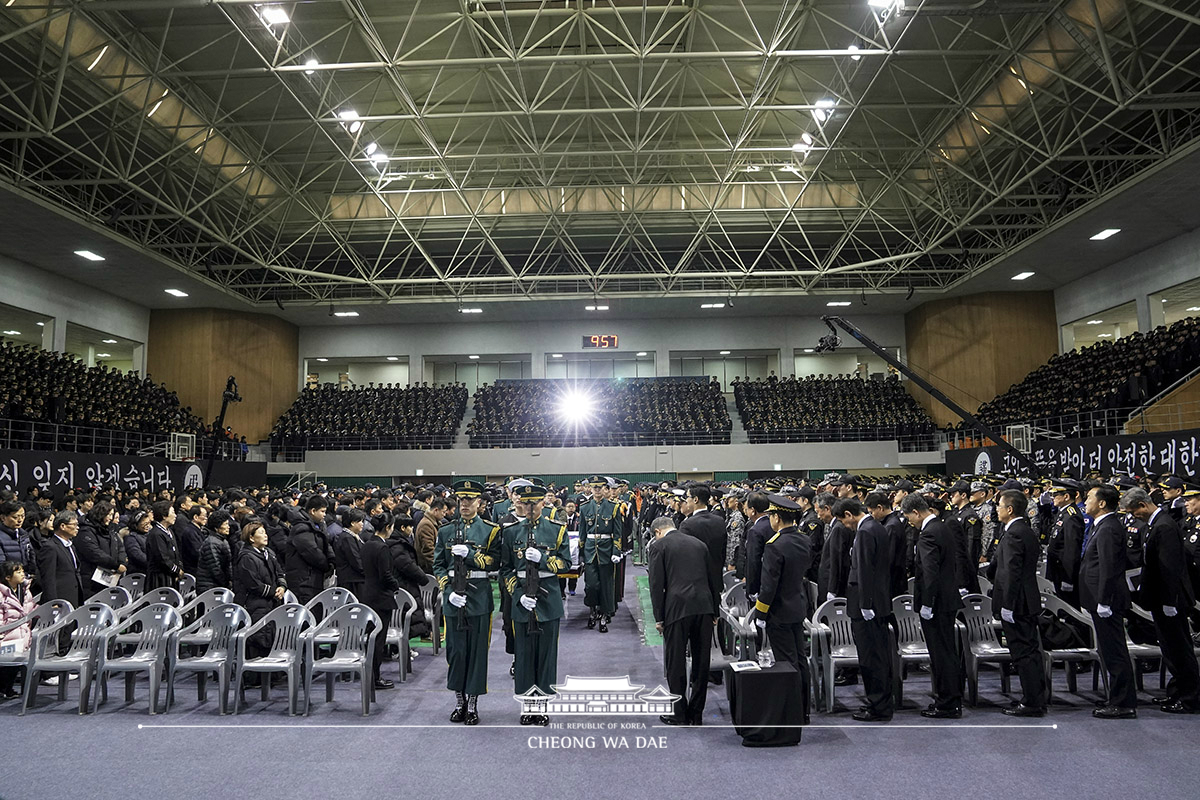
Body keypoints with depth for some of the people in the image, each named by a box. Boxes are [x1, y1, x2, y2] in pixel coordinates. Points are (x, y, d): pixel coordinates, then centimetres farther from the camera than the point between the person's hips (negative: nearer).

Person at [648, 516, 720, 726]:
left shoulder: (659, 546, 2)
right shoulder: (699, 543, 16)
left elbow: (657, 584, -4)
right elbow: (713, 578, 16)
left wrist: (659, 618, 0)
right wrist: (714, 612, 19)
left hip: (677, 608, -5)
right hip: (704, 607, 5)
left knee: (675, 663, 6)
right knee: (701, 662, 12)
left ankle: (679, 714, 12)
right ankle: (696, 714, 19)